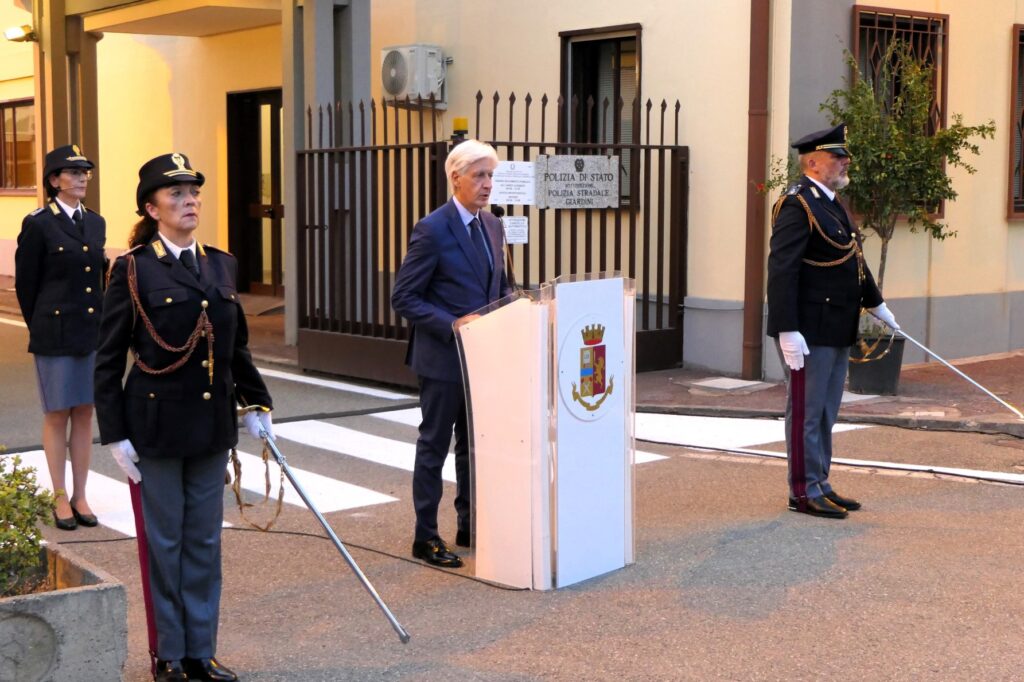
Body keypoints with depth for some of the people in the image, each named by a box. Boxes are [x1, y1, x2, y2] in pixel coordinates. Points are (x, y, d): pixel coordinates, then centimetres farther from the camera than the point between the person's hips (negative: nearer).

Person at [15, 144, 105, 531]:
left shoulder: (96, 223, 9)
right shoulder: (38, 224, -7)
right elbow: (26, 284, -2)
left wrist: (101, 324, 13)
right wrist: (41, 330, 5)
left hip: (93, 331, 5)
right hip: (55, 335, -5)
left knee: (85, 414, 9)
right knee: (57, 415, 4)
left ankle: (80, 497, 17)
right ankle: (61, 500, 13)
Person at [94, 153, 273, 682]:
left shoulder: (221, 265, 7)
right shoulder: (132, 270, -8)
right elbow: (108, 361, -7)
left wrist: (256, 404, 10)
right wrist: (115, 434, -10)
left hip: (212, 425, 5)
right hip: (157, 427, -5)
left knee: (205, 542, 11)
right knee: (165, 543, 7)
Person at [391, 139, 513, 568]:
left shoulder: (491, 226, 8)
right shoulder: (432, 230, -14)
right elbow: (403, 298, -14)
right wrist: (452, 324, -23)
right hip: (443, 356, -7)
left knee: (475, 444, 15)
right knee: (435, 445, 3)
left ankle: (470, 526, 28)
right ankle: (425, 537, 13)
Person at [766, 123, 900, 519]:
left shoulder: (831, 203, 16)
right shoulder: (797, 204, -15)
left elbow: (852, 259, 27)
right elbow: (781, 271, -22)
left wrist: (876, 304, 33)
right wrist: (787, 331, -26)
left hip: (836, 330, 10)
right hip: (809, 331, -10)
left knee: (826, 413, 15)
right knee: (806, 413, -1)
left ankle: (820, 486, 24)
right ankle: (804, 492, 8)